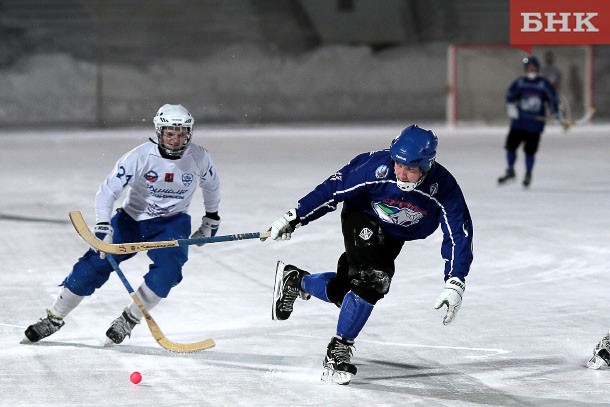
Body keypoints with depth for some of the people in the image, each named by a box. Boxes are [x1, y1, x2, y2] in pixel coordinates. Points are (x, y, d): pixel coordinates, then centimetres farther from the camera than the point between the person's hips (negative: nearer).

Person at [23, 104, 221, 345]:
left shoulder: (200, 158, -14)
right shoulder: (140, 156, -23)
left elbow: (211, 184, 9)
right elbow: (108, 190, -23)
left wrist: (211, 219, 15)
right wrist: (103, 226, -35)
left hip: (172, 223, 1)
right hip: (132, 219, -1)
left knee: (168, 270, -26)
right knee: (94, 264, -9)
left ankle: (129, 319, -5)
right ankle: (54, 319, 8)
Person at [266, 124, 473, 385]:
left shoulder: (444, 189, -28)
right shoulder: (376, 167, -33)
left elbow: (459, 235, -23)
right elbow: (334, 189, -22)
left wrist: (454, 284, -30)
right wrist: (294, 218, -17)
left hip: (394, 236, 3)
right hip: (362, 219, -3)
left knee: (342, 291, -1)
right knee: (371, 278, -26)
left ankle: (296, 281, 30)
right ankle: (339, 349, -10)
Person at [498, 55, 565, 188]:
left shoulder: (544, 84, 1)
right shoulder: (519, 83, 3)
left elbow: (553, 102, 2)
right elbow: (510, 96, -1)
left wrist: (559, 119, -2)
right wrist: (511, 107, -20)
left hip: (536, 124, -2)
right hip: (518, 122, 2)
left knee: (530, 151, -1)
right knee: (510, 145, 0)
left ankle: (528, 175, 19)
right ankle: (510, 172, 19)